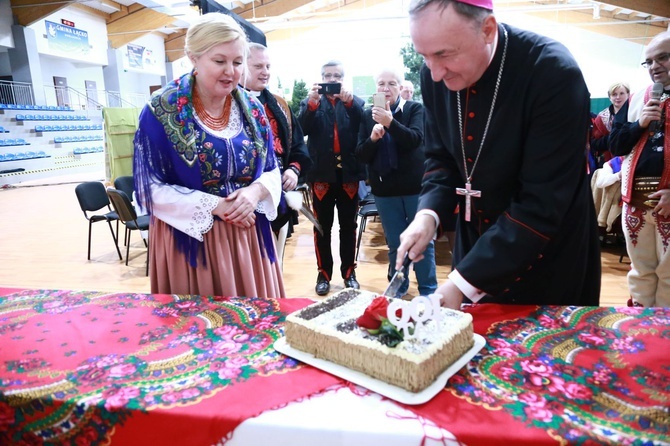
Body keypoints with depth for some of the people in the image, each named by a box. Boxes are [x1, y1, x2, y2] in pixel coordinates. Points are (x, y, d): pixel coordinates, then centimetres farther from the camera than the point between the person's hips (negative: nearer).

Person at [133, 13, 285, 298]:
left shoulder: (252, 109, 3)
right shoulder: (161, 111, -9)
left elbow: (272, 170, 9)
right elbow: (151, 189, -10)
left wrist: (257, 191, -13)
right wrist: (214, 206, -18)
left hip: (248, 237, 4)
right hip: (189, 237, -3)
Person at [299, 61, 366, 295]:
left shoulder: (355, 102, 9)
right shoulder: (310, 102, 9)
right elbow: (302, 129, -9)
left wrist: (348, 100, -23)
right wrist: (312, 102, -22)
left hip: (348, 173, 1)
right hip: (322, 173, 0)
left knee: (348, 226, 9)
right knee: (322, 227, 5)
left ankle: (349, 272, 20)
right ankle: (323, 273, 16)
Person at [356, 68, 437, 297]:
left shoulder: (415, 109, 0)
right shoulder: (368, 115, 6)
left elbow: (415, 139, -17)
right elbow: (361, 155, 2)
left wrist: (390, 121, -30)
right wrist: (372, 138, -18)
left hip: (415, 186, -2)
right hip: (384, 189, 2)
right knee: (395, 244, 10)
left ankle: (428, 291, 19)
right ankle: (398, 287, 26)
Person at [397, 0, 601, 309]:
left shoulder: (555, 74, -27)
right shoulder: (434, 76, -10)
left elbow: (542, 204, -28)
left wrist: (463, 282, -29)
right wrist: (428, 214, -18)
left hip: (548, 257, -4)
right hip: (475, 242, 5)